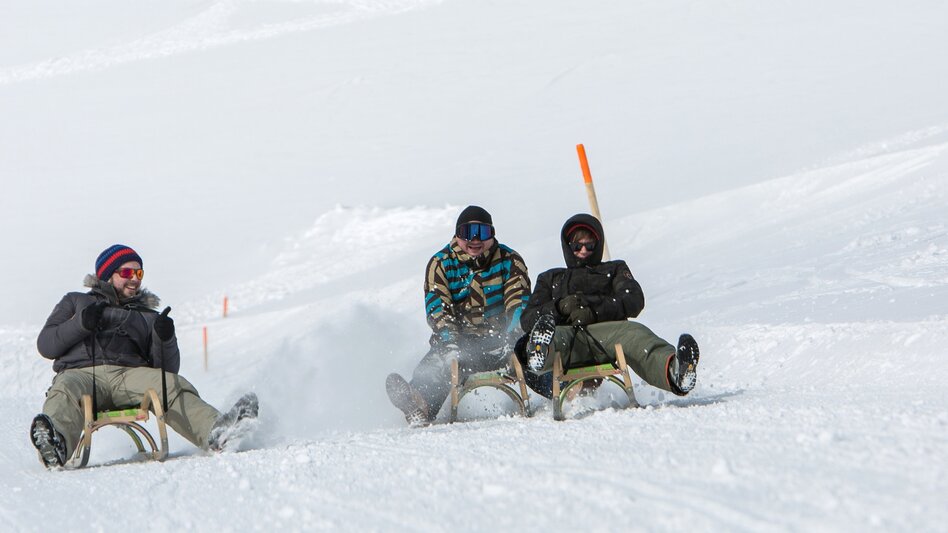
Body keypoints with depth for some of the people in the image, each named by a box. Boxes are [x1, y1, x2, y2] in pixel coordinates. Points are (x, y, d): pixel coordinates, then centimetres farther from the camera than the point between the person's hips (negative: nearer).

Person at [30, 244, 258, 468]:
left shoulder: (148, 317, 33)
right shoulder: (76, 302, 30)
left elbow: (167, 369, 22)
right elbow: (45, 345, 17)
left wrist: (165, 339, 1)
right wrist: (81, 323, 1)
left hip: (131, 373, 2)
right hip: (80, 372, -2)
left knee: (174, 386, -30)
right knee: (65, 392, -39)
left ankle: (215, 432, -57)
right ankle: (55, 445, -70)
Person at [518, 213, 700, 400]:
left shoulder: (614, 269, 35)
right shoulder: (550, 279, 38)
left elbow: (634, 302, 12)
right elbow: (527, 319, 21)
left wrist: (595, 311, -7)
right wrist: (560, 307, -2)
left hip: (606, 330, 0)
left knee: (634, 334, -38)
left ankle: (673, 369, -70)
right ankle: (539, 353, -80)